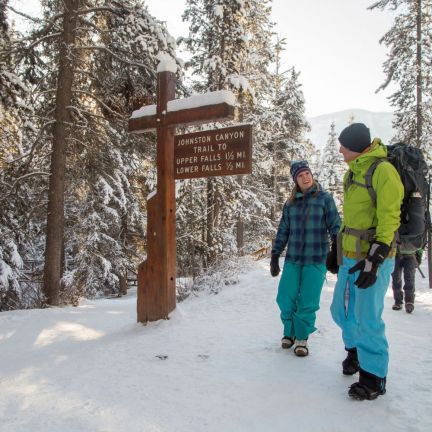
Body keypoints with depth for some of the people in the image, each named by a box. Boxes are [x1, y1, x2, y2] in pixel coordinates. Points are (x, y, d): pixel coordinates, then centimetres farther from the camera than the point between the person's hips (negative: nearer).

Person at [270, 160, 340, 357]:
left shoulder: (324, 198, -1)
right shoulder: (290, 203, 8)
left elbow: (335, 227, -2)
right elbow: (283, 231, 11)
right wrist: (275, 256, 7)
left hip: (316, 260, -3)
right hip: (293, 259, 3)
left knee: (308, 302, 0)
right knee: (285, 299, 1)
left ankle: (302, 337, 21)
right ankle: (289, 332, 26)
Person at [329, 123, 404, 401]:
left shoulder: (383, 170, -14)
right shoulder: (354, 172, 14)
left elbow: (389, 219, -19)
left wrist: (374, 259, -23)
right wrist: (339, 248, 21)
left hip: (374, 258, -9)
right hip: (350, 257, 9)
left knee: (367, 319, -3)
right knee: (342, 311, 17)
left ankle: (374, 377, 15)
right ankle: (356, 351, 42)